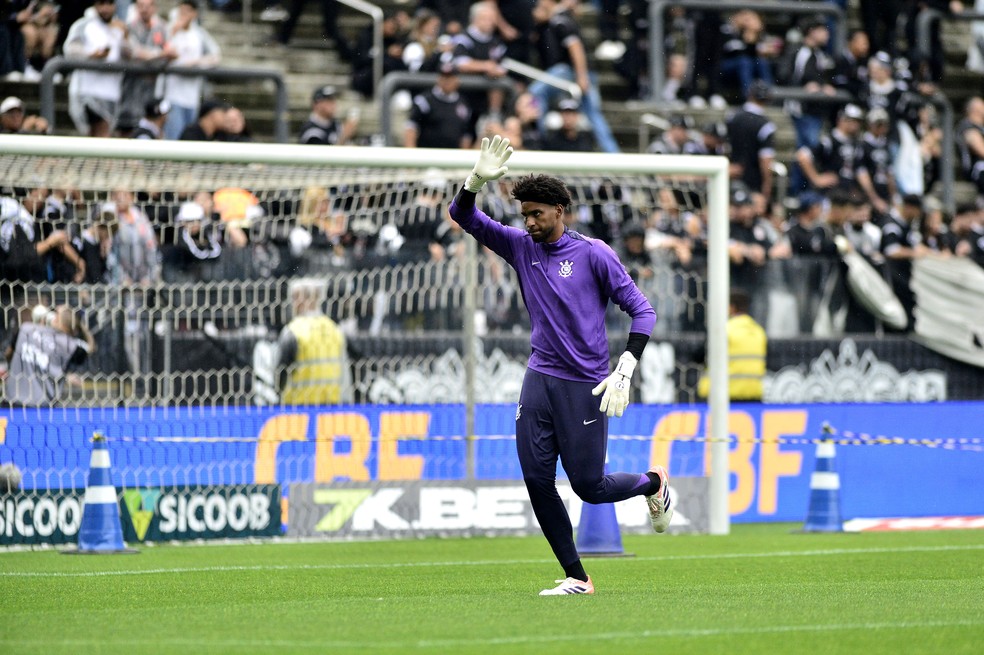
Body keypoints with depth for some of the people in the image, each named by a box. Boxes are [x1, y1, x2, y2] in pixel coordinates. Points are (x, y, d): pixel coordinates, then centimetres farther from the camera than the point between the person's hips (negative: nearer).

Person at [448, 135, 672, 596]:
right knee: (537, 481, -4)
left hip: (585, 385, -5)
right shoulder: (520, 247, 8)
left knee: (589, 486, -3)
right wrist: (478, 179, -15)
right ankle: (576, 577, 5)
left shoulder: (593, 254, -6)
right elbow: (463, 216, 5)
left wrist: (624, 372, -16)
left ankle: (653, 484, 29)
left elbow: (642, 310, -6)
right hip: (540, 380, 5)